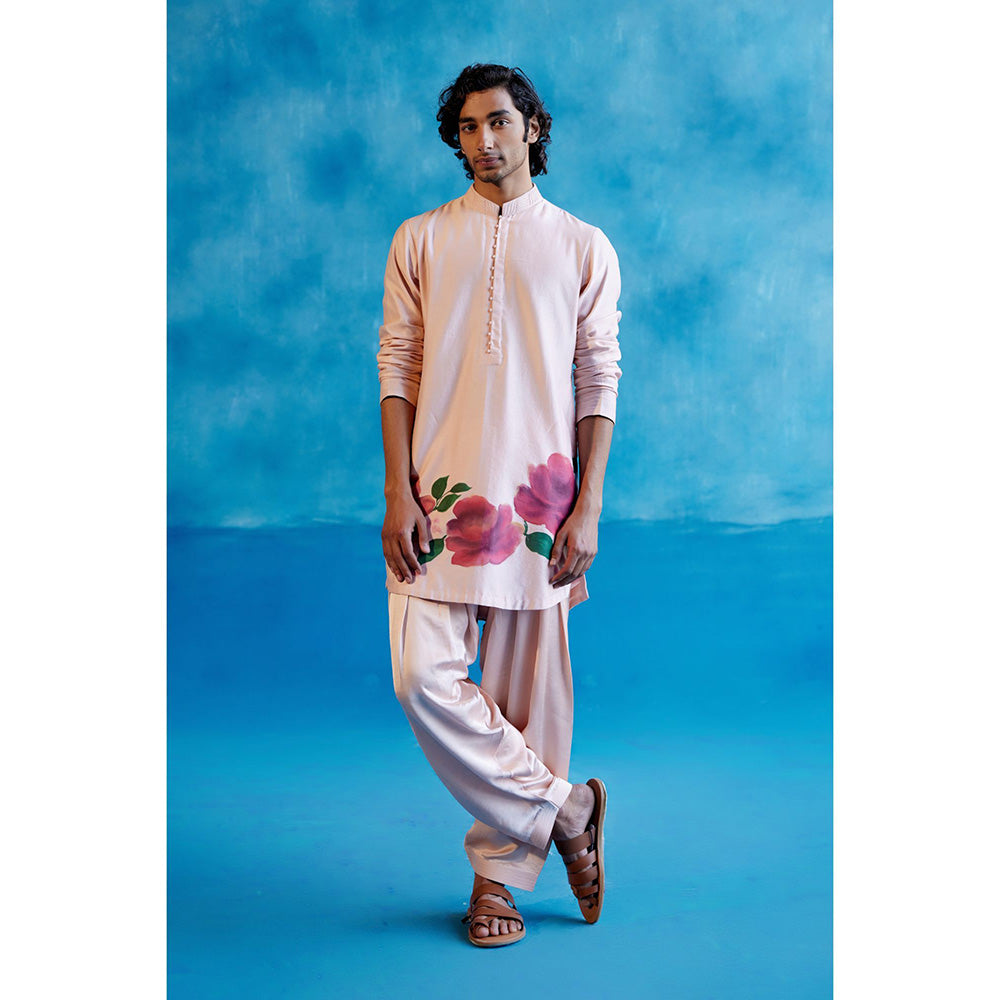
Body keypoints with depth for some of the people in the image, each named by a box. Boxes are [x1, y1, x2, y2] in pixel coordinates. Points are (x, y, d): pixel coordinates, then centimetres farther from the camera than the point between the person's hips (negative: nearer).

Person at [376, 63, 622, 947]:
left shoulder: (584, 248, 7)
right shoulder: (420, 241, 10)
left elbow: (600, 385, 4)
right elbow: (396, 369, 6)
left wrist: (588, 509, -5)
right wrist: (398, 494, -4)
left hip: (538, 499, -1)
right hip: (440, 497, 1)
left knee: (526, 691, 2)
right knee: (425, 678, -9)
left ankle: (500, 874, 19)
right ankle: (564, 806, 9)